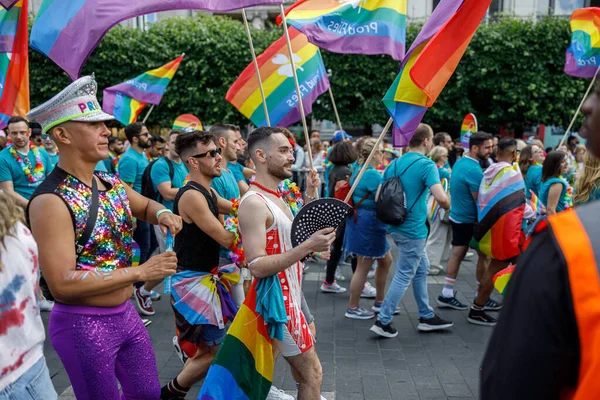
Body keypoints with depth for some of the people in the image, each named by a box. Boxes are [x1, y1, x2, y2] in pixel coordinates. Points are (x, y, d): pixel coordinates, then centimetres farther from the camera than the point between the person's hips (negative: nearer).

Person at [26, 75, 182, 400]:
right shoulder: (51, 201, -22)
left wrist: (162, 214, -2)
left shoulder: (112, 184, 3)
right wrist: (142, 271, -24)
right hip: (83, 325, -8)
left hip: (125, 314, 8)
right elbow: (62, 283, -27)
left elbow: (146, 206, 24)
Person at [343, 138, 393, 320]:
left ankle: (379, 302, 29)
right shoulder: (373, 175, -21)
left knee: (386, 260, 19)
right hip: (368, 223, -10)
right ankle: (353, 308, 12)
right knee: (364, 267, 1)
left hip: (360, 220, 10)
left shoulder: (359, 169, 9)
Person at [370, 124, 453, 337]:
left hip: (397, 226, 8)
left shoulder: (395, 164, 7)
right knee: (404, 276, 1)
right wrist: (447, 206, -5)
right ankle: (383, 321, 5)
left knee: (421, 268, 20)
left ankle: (427, 316, 28)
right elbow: (441, 198, -26)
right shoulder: (426, 165, -15)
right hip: (413, 229, -8)